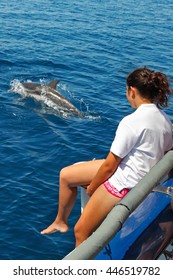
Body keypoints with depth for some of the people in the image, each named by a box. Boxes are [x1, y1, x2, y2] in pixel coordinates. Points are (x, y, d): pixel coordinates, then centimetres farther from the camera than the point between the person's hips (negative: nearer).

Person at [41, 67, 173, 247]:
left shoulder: (132, 122, -26)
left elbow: (109, 165, -19)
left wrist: (91, 187, -2)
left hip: (123, 183, -9)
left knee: (81, 232, 1)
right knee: (65, 175, 16)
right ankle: (60, 222, 35)